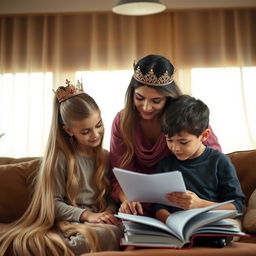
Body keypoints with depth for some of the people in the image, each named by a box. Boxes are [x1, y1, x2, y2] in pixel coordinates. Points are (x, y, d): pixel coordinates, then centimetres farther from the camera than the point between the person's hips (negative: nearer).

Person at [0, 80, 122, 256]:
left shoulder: (105, 157, 14)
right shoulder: (60, 157, -1)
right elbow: (53, 202, -4)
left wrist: (109, 211, -6)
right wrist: (86, 215, -17)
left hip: (100, 222, 5)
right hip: (68, 221, -5)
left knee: (115, 232, -35)